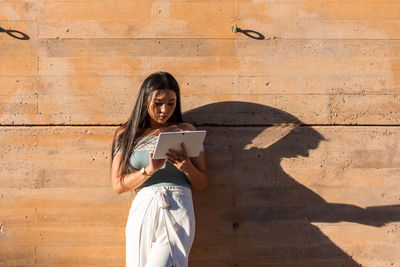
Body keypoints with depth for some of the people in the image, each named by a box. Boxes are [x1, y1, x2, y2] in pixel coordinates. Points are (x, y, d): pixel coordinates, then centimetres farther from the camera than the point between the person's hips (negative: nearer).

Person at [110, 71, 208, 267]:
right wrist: (149, 170, -9)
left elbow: (202, 183, 13)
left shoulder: (186, 131, 13)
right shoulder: (126, 134, 13)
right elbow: (118, 185, 5)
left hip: (178, 209, -1)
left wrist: (188, 167, -8)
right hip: (143, 211, 1)